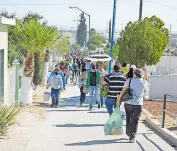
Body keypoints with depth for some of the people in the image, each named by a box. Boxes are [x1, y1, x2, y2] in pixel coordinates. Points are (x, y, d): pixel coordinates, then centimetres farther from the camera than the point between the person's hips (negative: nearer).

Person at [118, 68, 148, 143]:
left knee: (128, 118, 22)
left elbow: (123, 91, -6)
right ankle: (132, 137, 5)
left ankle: (128, 133, 34)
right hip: (138, 104, -1)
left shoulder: (129, 80, -3)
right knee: (134, 121, 6)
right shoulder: (144, 82, 0)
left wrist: (119, 99, 2)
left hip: (128, 103, 1)